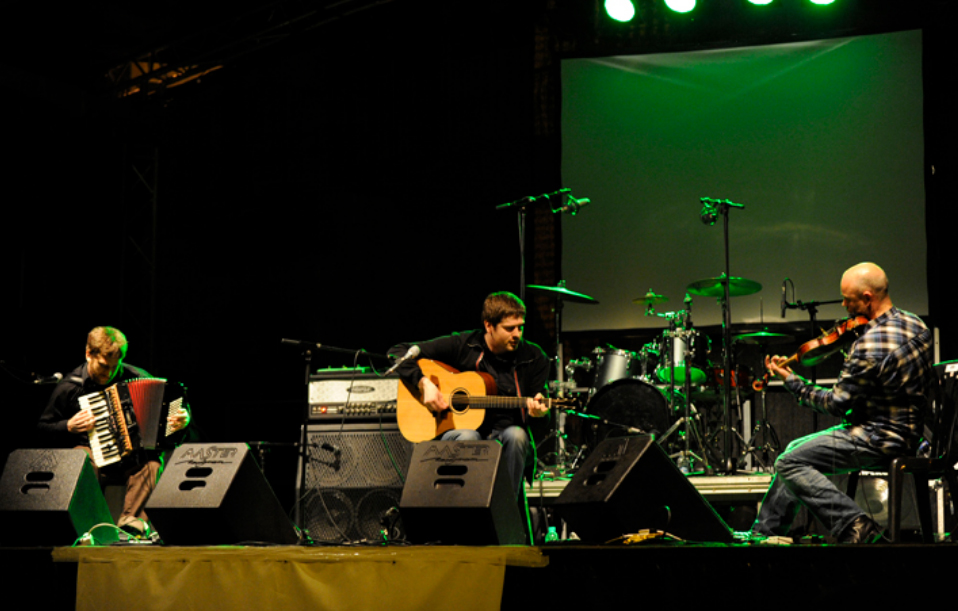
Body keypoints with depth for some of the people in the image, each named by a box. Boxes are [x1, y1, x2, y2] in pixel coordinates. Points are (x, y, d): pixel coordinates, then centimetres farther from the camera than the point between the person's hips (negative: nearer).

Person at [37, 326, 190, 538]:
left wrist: (182, 419, -7)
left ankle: (131, 520, -44)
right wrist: (69, 426, -13)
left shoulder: (137, 378, 3)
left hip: (134, 458, 1)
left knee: (152, 463, -33)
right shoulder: (69, 387, -1)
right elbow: (43, 430, 6)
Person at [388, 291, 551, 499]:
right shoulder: (461, 346, -3)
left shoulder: (533, 358, 3)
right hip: (458, 429, -2)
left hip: (503, 434, 2)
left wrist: (537, 411, -19)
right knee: (467, 438, -37)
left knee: (515, 435, -34)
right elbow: (398, 353, -1)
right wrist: (424, 384, -16)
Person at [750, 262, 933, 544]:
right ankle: (766, 531, 26)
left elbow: (837, 404, -17)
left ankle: (854, 524, -15)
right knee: (796, 448, 20)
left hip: (879, 439, -10)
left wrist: (790, 380, -7)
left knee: (788, 463, -11)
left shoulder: (869, 347, -26)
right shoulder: (915, 324, 2)